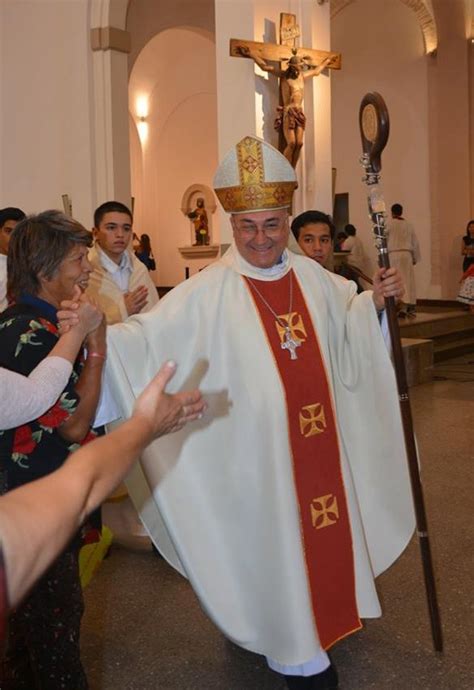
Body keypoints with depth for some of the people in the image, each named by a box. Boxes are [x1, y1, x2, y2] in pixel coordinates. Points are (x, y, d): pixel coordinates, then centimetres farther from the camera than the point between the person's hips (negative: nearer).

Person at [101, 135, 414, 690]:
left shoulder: (311, 276, 2)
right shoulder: (208, 293, -15)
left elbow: (347, 319, 19)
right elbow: (149, 336, -22)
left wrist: (375, 299, 1)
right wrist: (95, 332, -39)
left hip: (320, 440, 6)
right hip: (257, 448, -5)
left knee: (323, 523, 20)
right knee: (275, 539, 9)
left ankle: (325, 615, 47)